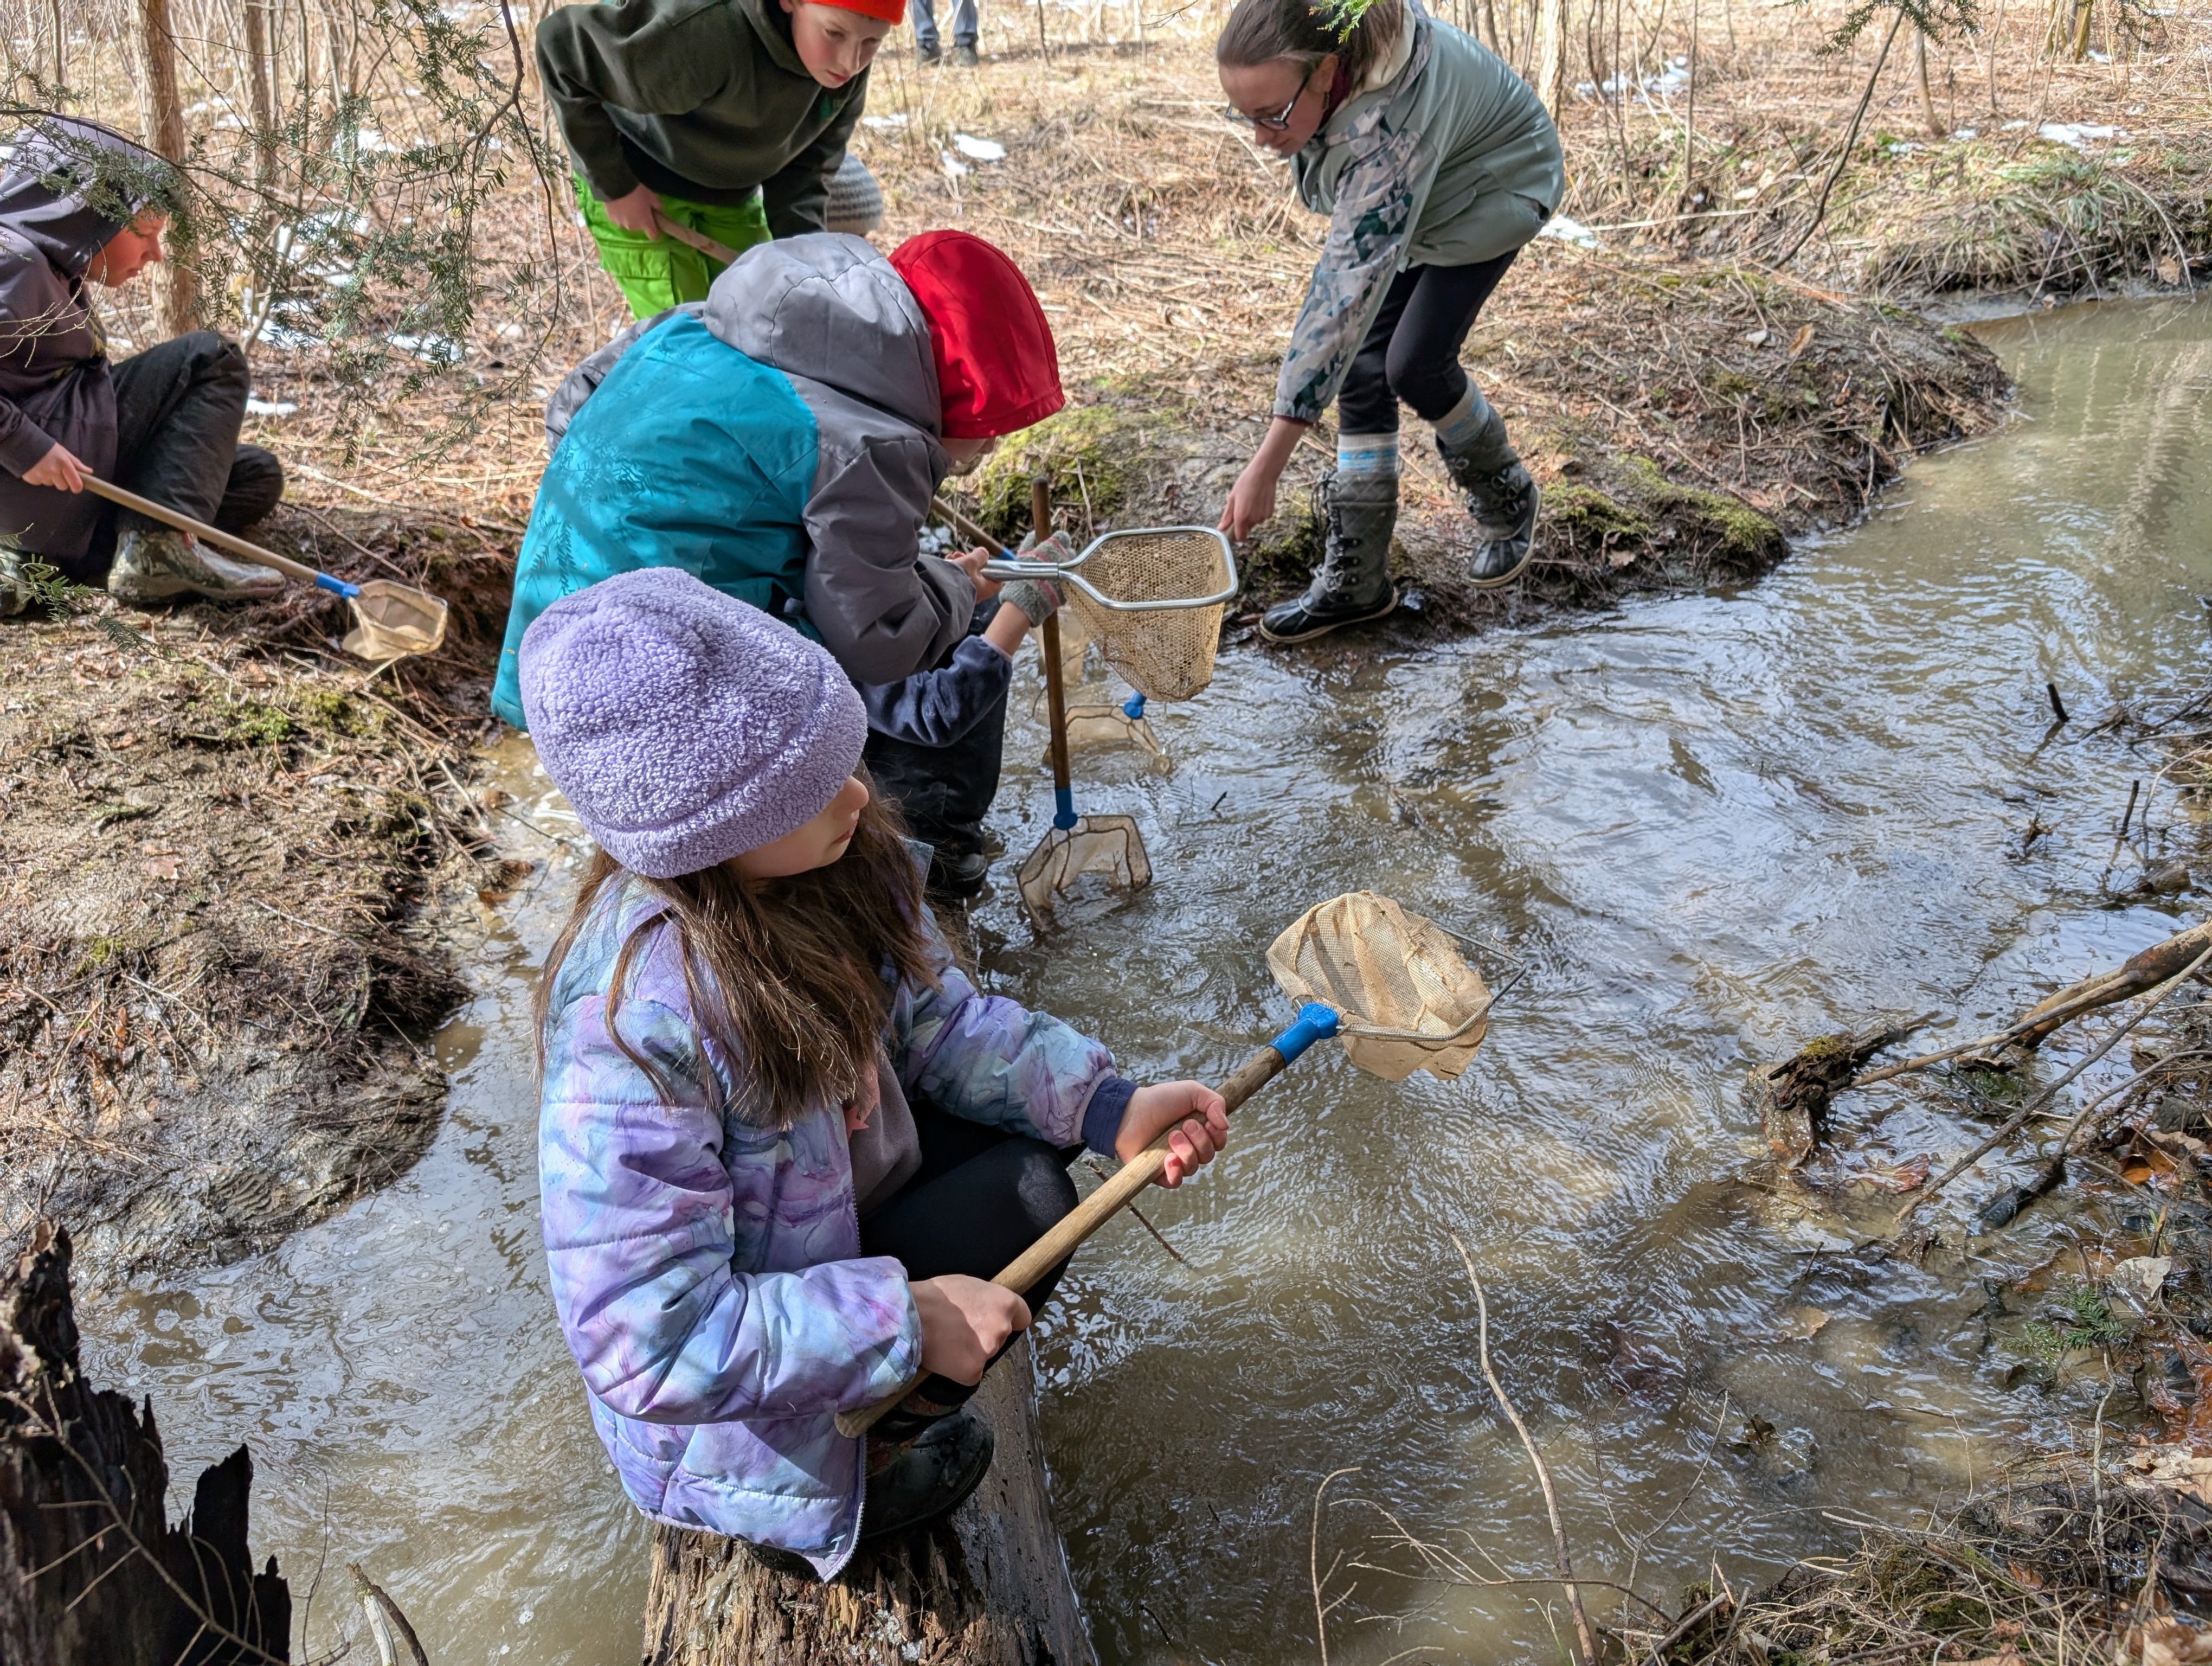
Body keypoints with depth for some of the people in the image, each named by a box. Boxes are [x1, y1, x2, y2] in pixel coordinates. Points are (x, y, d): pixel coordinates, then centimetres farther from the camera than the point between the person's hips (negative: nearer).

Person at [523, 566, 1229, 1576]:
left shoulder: (827, 862, -17)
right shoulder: (634, 1026, -39)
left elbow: (934, 1020, -3)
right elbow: (645, 1346, -34)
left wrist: (1106, 1105, -16)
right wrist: (908, 1322, -31)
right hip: (746, 1411, -7)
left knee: (1033, 1129, -4)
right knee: (1024, 1204, -17)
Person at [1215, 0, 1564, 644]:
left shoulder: (1389, 127, -46)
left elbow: (1347, 294, -52)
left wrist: (1268, 464, -56)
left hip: (1490, 191, -7)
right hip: (1401, 202, 7)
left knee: (1414, 364, -16)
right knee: (1363, 364, -4)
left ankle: (1505, 497, 16)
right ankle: (1355, 579, 0)